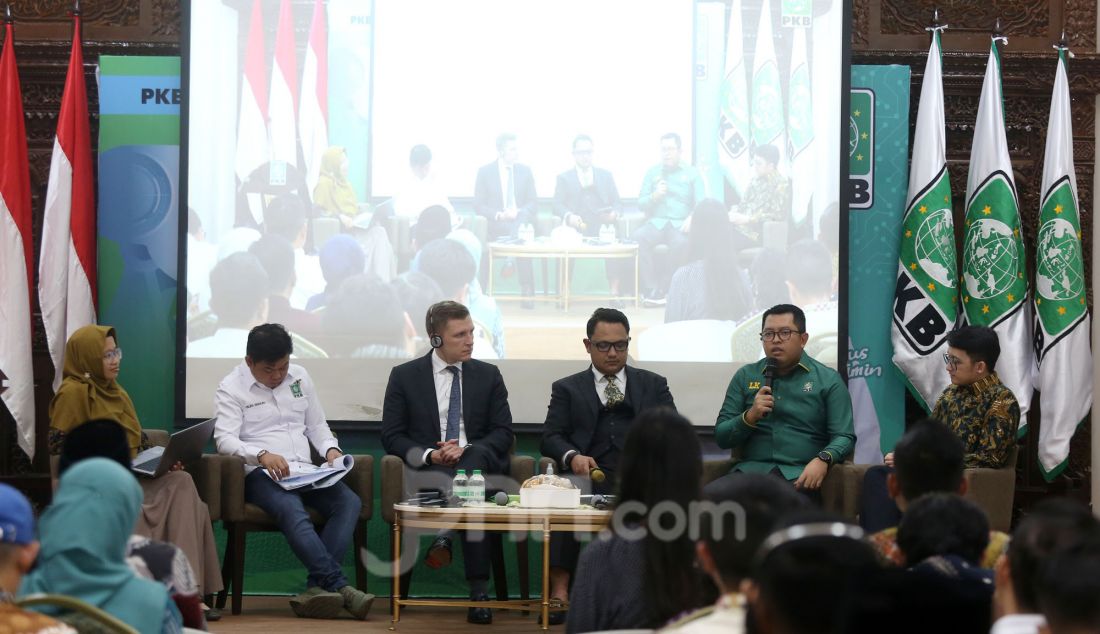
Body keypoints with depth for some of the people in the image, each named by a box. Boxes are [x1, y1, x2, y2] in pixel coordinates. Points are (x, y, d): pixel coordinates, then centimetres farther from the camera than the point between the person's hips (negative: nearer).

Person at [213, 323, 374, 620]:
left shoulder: (299, 376, 17)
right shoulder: (231, 388, 1)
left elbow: (317, 426, 23)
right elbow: (225, 439, -11)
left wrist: (331, 449, 1)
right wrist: (262, 456, -28)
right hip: (261, 473, -5)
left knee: (350, 502, -25)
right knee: (292, 510, -38)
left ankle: (317, 587, -34)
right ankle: (339, 586, -38)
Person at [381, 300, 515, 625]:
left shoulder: (488, 376, 13)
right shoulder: (405, 376, 9)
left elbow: (503, 433, 7)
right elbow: (392, 436, 5)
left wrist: (465, 449, -14)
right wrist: (429, 455, -15)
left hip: (479, 461, 1)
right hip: (427, 466, -1)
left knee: (472, 459, -38)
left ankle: (445, 534, -46)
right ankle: (478, 587, -43)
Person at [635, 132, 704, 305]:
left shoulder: (692, 173, 12)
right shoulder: (652, 172, 18)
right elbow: (641, 203, 15)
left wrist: (692, 218, -17)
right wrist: (654, 196, -7)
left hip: (680, 224, -2)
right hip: (656, 222, 2)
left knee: (680, 242, -37)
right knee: (638, 237, -32)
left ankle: (661, 290, -26)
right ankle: (651, 289, -31)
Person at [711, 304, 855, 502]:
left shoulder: (828, 380, 10)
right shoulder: (745, 376, 17)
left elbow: (844, 437, 3)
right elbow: (721, 438, 15)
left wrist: (823, 460, -18)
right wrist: (750, 417, -5)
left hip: (799, 473, -2)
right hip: (751, 468, 2)